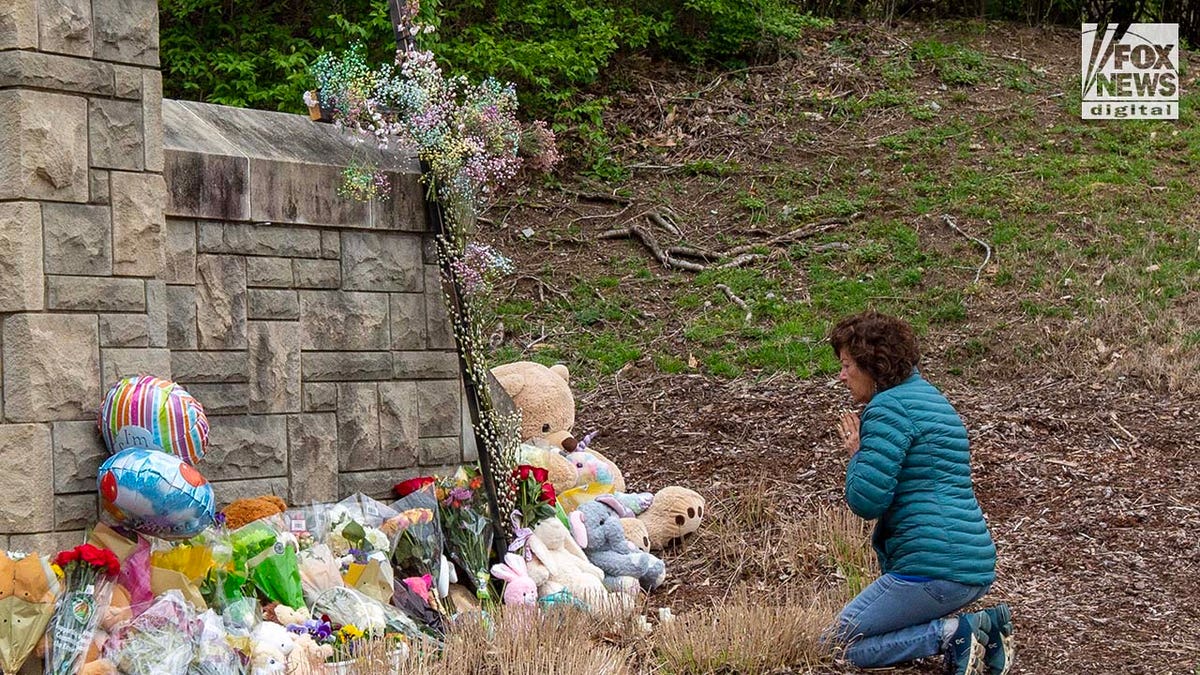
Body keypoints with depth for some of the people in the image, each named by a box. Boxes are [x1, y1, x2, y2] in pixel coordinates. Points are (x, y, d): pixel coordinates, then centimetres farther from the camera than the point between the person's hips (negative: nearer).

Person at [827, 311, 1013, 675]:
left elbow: (865, 501, -15)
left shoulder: (889, 407, -11)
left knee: (842, 641, 0)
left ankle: (951, 633, -10)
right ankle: (984, 626, 8)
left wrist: (857, 453, -1)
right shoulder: (929, 395, 20)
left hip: (935, 568, -10)